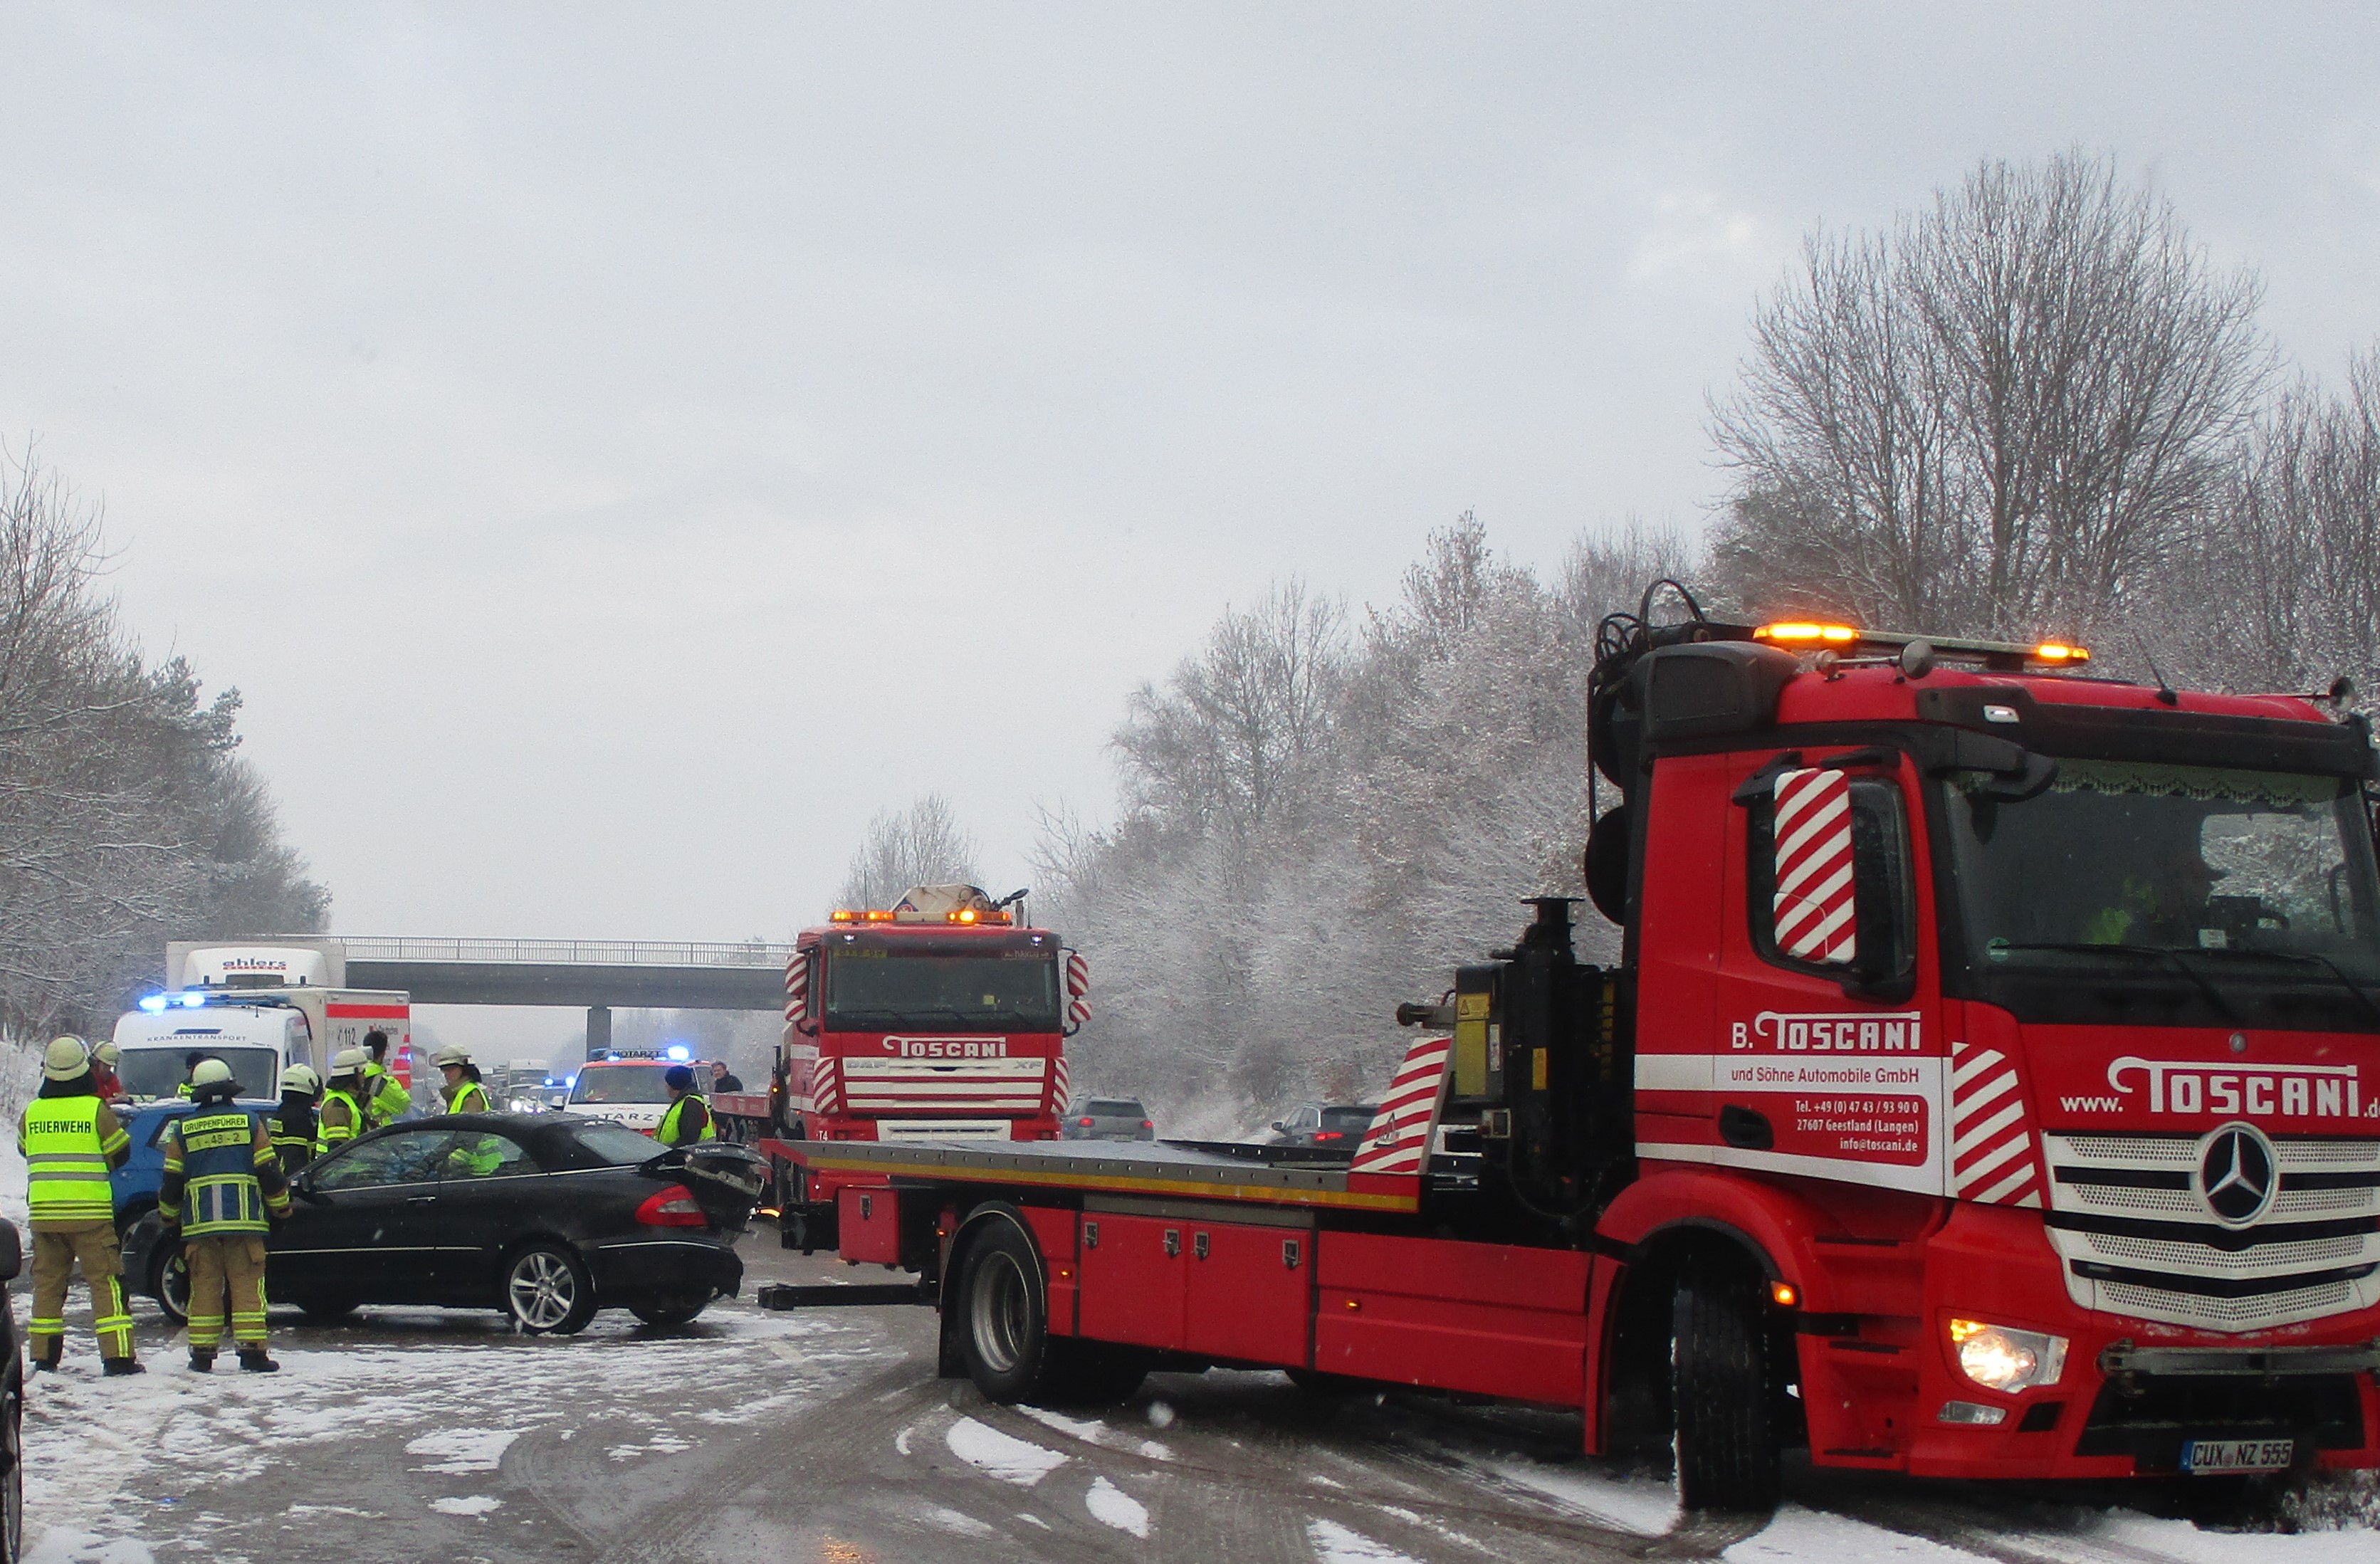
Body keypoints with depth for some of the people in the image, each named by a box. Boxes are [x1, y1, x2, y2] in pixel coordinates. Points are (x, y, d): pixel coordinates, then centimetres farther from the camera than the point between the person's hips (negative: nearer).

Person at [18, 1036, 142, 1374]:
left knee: (47, 1283, 12)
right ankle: (117, 1356, -7)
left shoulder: (32, 1112, 3)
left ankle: (44, 1356, 11)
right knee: (105, 1282, -1)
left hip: (44, 1213, 4)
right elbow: (120, 1153, 2)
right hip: (90, 1213, -4)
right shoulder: (95, 1109, -8)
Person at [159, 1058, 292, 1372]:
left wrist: (169, 1218, 23)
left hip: (199, 1224, 1)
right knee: (247, 1286, -1)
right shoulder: (249, 1122, 3)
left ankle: (202, 1354, 4)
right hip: (244, 1220, -1)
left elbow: (171, 1182, 9)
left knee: (204, 1288, 5)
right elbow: (269, 1173, 1)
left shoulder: (183, 1129, 7)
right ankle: (252, 1351, -7)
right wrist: (282, 1208, 14)